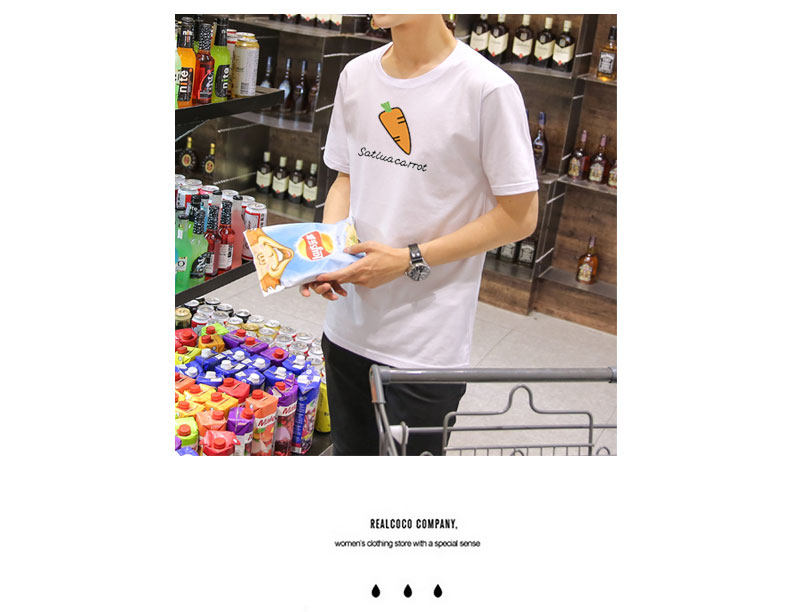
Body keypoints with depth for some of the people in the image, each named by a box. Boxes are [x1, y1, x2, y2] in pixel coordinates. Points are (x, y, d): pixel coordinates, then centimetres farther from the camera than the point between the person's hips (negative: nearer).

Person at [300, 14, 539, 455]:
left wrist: (410, 260, -16)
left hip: (426, 348, -5)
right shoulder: (356, 75, 5)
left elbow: (519, 216, -12)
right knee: (351, 451, 21)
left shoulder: (488, 89, -16)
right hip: (349, 326, 6)